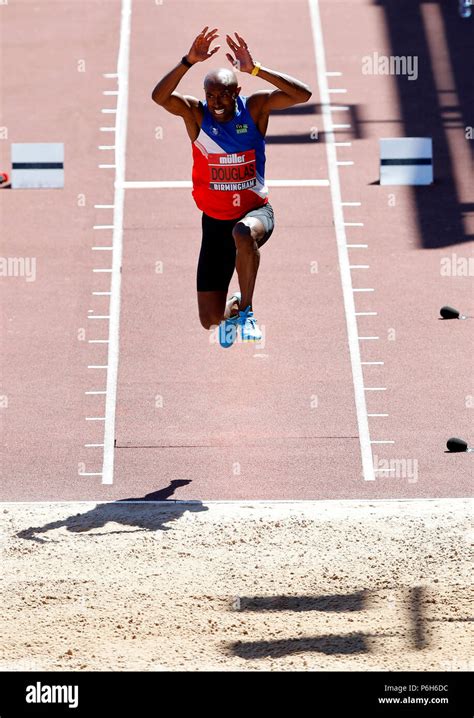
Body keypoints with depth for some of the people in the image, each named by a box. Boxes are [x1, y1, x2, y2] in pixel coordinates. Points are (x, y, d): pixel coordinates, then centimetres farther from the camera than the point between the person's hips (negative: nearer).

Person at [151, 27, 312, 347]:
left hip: (255, 210, -2)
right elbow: (159, 96, -26)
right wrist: (189, 61, -38)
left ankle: (246, 309, -22)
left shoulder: (255, 108, -9)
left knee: (243, 233, -43)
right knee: (210, 319, 1)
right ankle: (231, 309, 41)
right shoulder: (196, 114, -8)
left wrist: (255, 69, -31)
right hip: (215, 220, 2)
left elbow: (303, 95, -23)